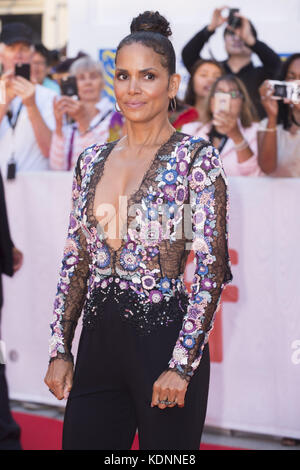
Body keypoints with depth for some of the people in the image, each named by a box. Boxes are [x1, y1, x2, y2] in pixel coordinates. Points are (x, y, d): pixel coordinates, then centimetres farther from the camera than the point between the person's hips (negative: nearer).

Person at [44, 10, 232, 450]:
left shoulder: (196, 159, -7)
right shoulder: (92, 161, 10)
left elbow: (212, 270, -11)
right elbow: (75, 262, 13)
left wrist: (182, 364, -16)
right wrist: (60, 349, 8)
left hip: (165, 338, -5)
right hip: (98, 342, 5)